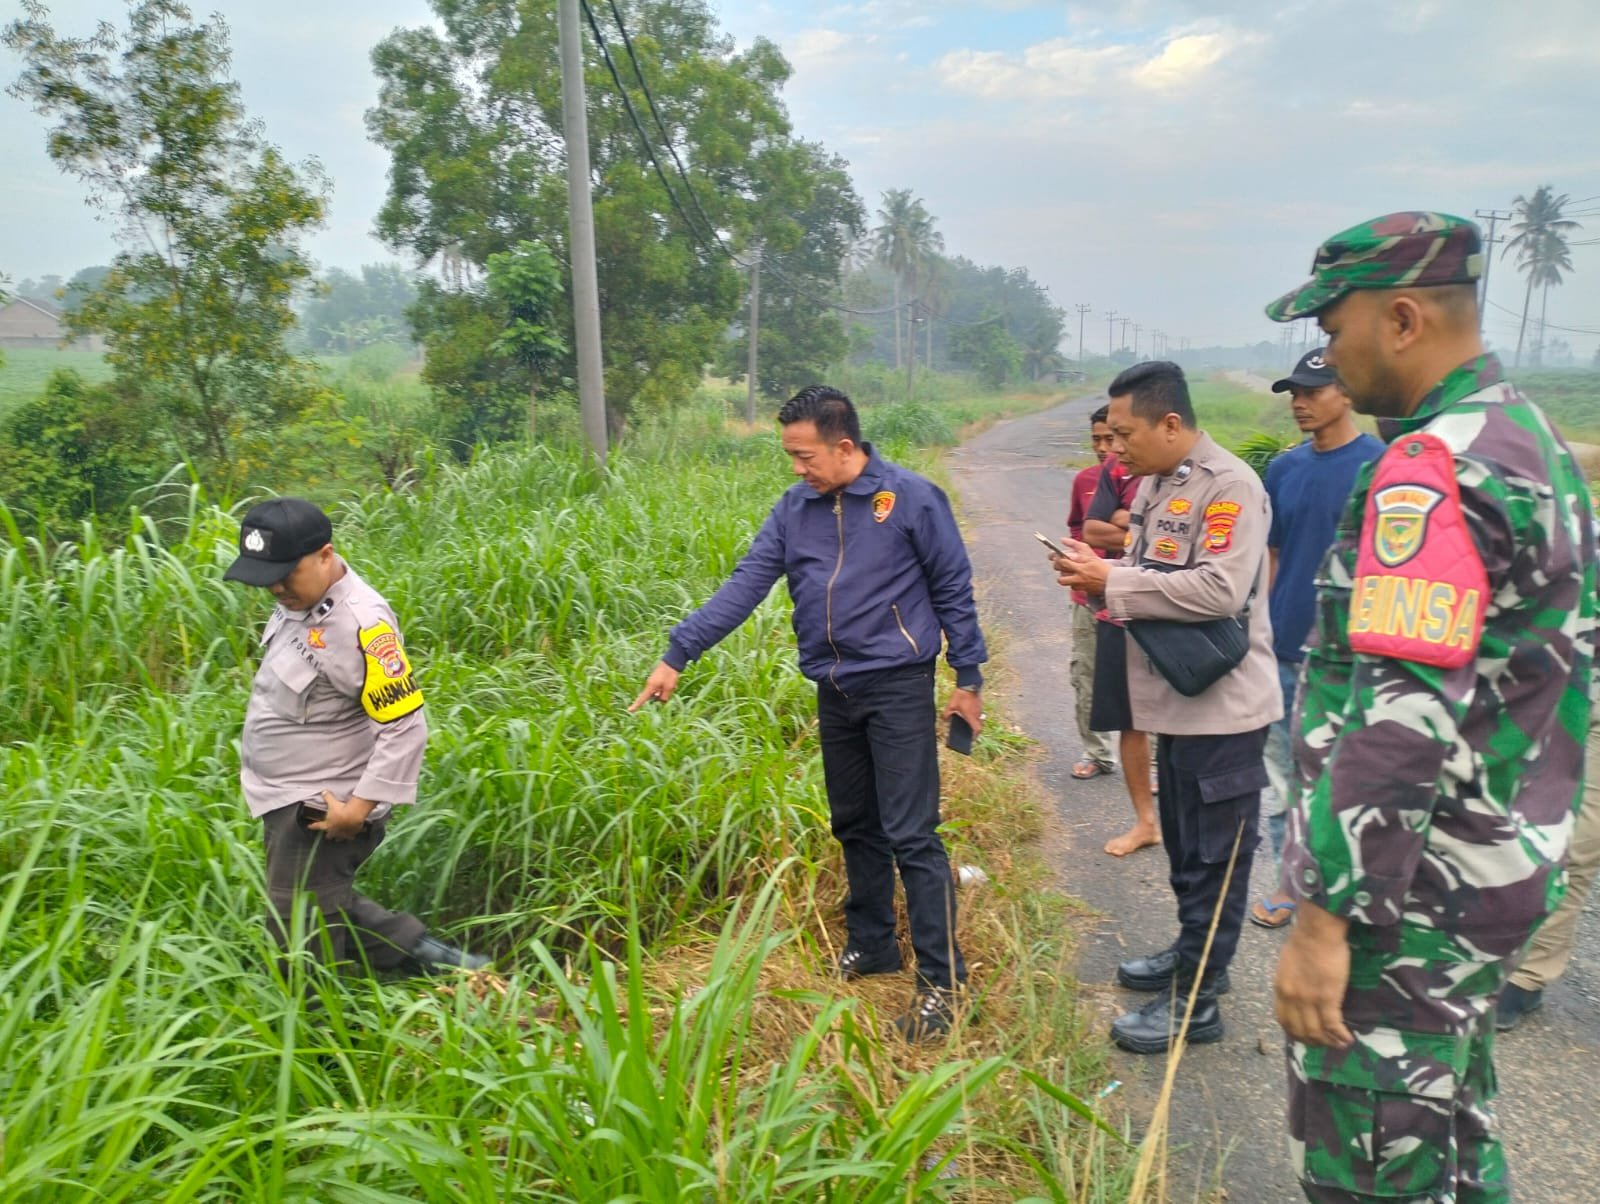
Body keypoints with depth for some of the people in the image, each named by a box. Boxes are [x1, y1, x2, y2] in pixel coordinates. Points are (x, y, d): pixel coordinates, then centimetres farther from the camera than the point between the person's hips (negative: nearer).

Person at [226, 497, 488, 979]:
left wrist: (359, 809, -25)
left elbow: (407, 727, -26)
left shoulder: (360, 623, -25)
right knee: (328, 914, 21)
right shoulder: (299, 599, 2)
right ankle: (423, 952, 29)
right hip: (287, 798, 9)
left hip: (319, 810, -9)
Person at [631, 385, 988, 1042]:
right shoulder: (795, 508, 4)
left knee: (911, 835, -6)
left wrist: (968, 678, -1)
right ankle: (870, 946, 33)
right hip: (835, 692, 6)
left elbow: (953, 590, -3)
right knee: (855, 827, 16)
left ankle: (941, 978, 5)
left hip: (898, 686, -5)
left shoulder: (912, 498, -9)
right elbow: (744, 585, 0)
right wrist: (676, 654, -6)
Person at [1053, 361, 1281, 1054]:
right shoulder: (1154, 484, 10)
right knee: (1183, 846, 22)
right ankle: (1193, 955, 39)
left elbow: (1219, 591, -28)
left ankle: (1195, 1001, 15)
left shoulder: (1229, 486, -18)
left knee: (1214, 857, 3)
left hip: (1221, 704, -9)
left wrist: (1112, 581, -22)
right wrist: (1099, 575, -4)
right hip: (1177, 699, 9)